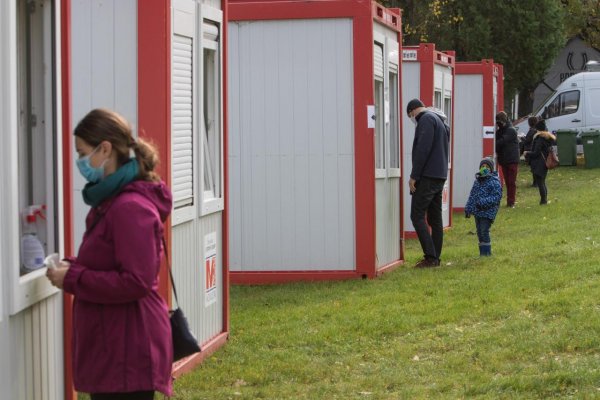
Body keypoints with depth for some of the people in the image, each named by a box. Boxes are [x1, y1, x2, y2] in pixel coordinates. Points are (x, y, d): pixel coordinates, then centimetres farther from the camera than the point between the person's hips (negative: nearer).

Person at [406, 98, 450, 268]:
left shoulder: (426, 120, -9)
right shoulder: (440, 121, 21)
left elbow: (423, 150, -19)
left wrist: (414, 176, -17)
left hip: (427, 176, -10)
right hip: (440, 177, 10)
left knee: (417, 216, -8)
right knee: (435, 217, 9)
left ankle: (430, 256, -14)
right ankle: (435, 257, 10)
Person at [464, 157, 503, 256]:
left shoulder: (495, 182, -8)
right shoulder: (477, 181, 13)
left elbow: (497, 197, -14)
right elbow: (472, 195, 19)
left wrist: (484, 202, -23)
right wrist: (468, 208, 13)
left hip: (487, 212, -7)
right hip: (477, 212, 7)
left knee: (484, 231, -12)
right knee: (479, 232, 11)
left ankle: (486, 252, -5)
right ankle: (482, 252, 19)